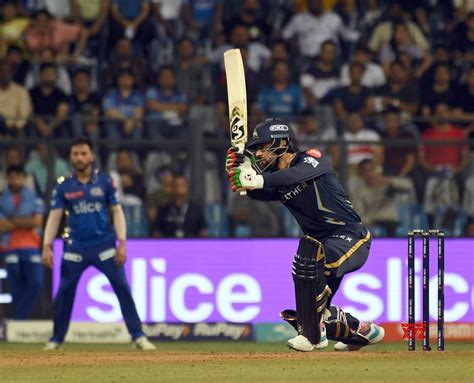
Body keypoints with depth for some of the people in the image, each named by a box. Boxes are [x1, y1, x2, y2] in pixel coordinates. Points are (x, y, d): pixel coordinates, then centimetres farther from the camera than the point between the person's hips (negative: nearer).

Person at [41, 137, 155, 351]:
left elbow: (117, 212, 4)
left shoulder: (104, 182, 4)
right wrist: (47, 246, -9)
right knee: (64, 292, 1)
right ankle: (56, 339, 14)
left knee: (122, 288, -7)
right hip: (75, 248, 1)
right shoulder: (64, 186, 5)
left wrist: (122, 243, -6)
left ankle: (138, 336, -4)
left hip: (104, 245, -1)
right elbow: (54, 217, 2)